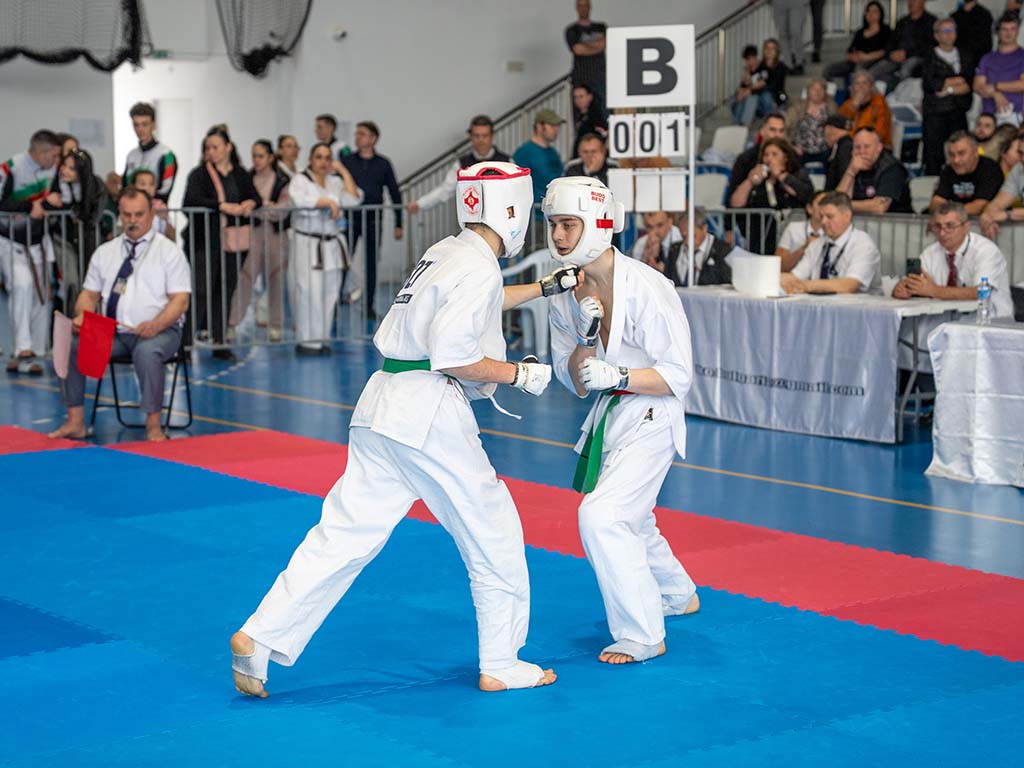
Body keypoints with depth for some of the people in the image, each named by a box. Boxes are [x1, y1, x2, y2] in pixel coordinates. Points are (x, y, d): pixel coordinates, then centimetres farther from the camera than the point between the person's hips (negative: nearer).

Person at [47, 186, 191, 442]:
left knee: (147, 351, -38)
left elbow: (180, 300, -5)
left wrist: (156, 325, -24)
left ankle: (153, 427, -29)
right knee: (70, 346, -20)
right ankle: (75, 422, -14)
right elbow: (90, 293, 17)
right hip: (111, 332, 4)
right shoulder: (105, 252, 16)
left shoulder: (168, 251, 3)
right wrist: (82, 316, -7)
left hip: (159, 332, -4)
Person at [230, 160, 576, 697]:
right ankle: (501, 665, 15)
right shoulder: (479, 268, -10)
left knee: (346, 531, 5)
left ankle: (259, 638, -2)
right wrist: (519, 374, -5)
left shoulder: (446, 253, 19)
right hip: (430, 412, -8)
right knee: (492, 532, 7)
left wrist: (550, 286, 44)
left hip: (382, 406, 9)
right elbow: (452, 355, -18)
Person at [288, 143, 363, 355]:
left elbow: (354, 199, 1)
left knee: (329, 293, 2)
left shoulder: (335, 182, 16)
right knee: (309, 292, -13)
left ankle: (319, 339, 10)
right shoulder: (300, 180, 1)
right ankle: (307, 341, -9)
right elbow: (299, 199, -20)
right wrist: (329, 202, -16)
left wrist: (343, 170, 3)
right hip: (307, 244, -5)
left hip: (332, 245, 5)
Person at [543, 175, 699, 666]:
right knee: (627, 521, 24)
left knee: (602, 516, -22)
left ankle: (642, 635, -8)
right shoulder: (567, 293, -2)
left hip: (650, 417, -8)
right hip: (607, 417, 8)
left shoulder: (647, 288, -22)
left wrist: (617, 375, -32)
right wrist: (586, 337, -18)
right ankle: (677, 595, 52)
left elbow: (677, 376, -19)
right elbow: (575, 382, 1)